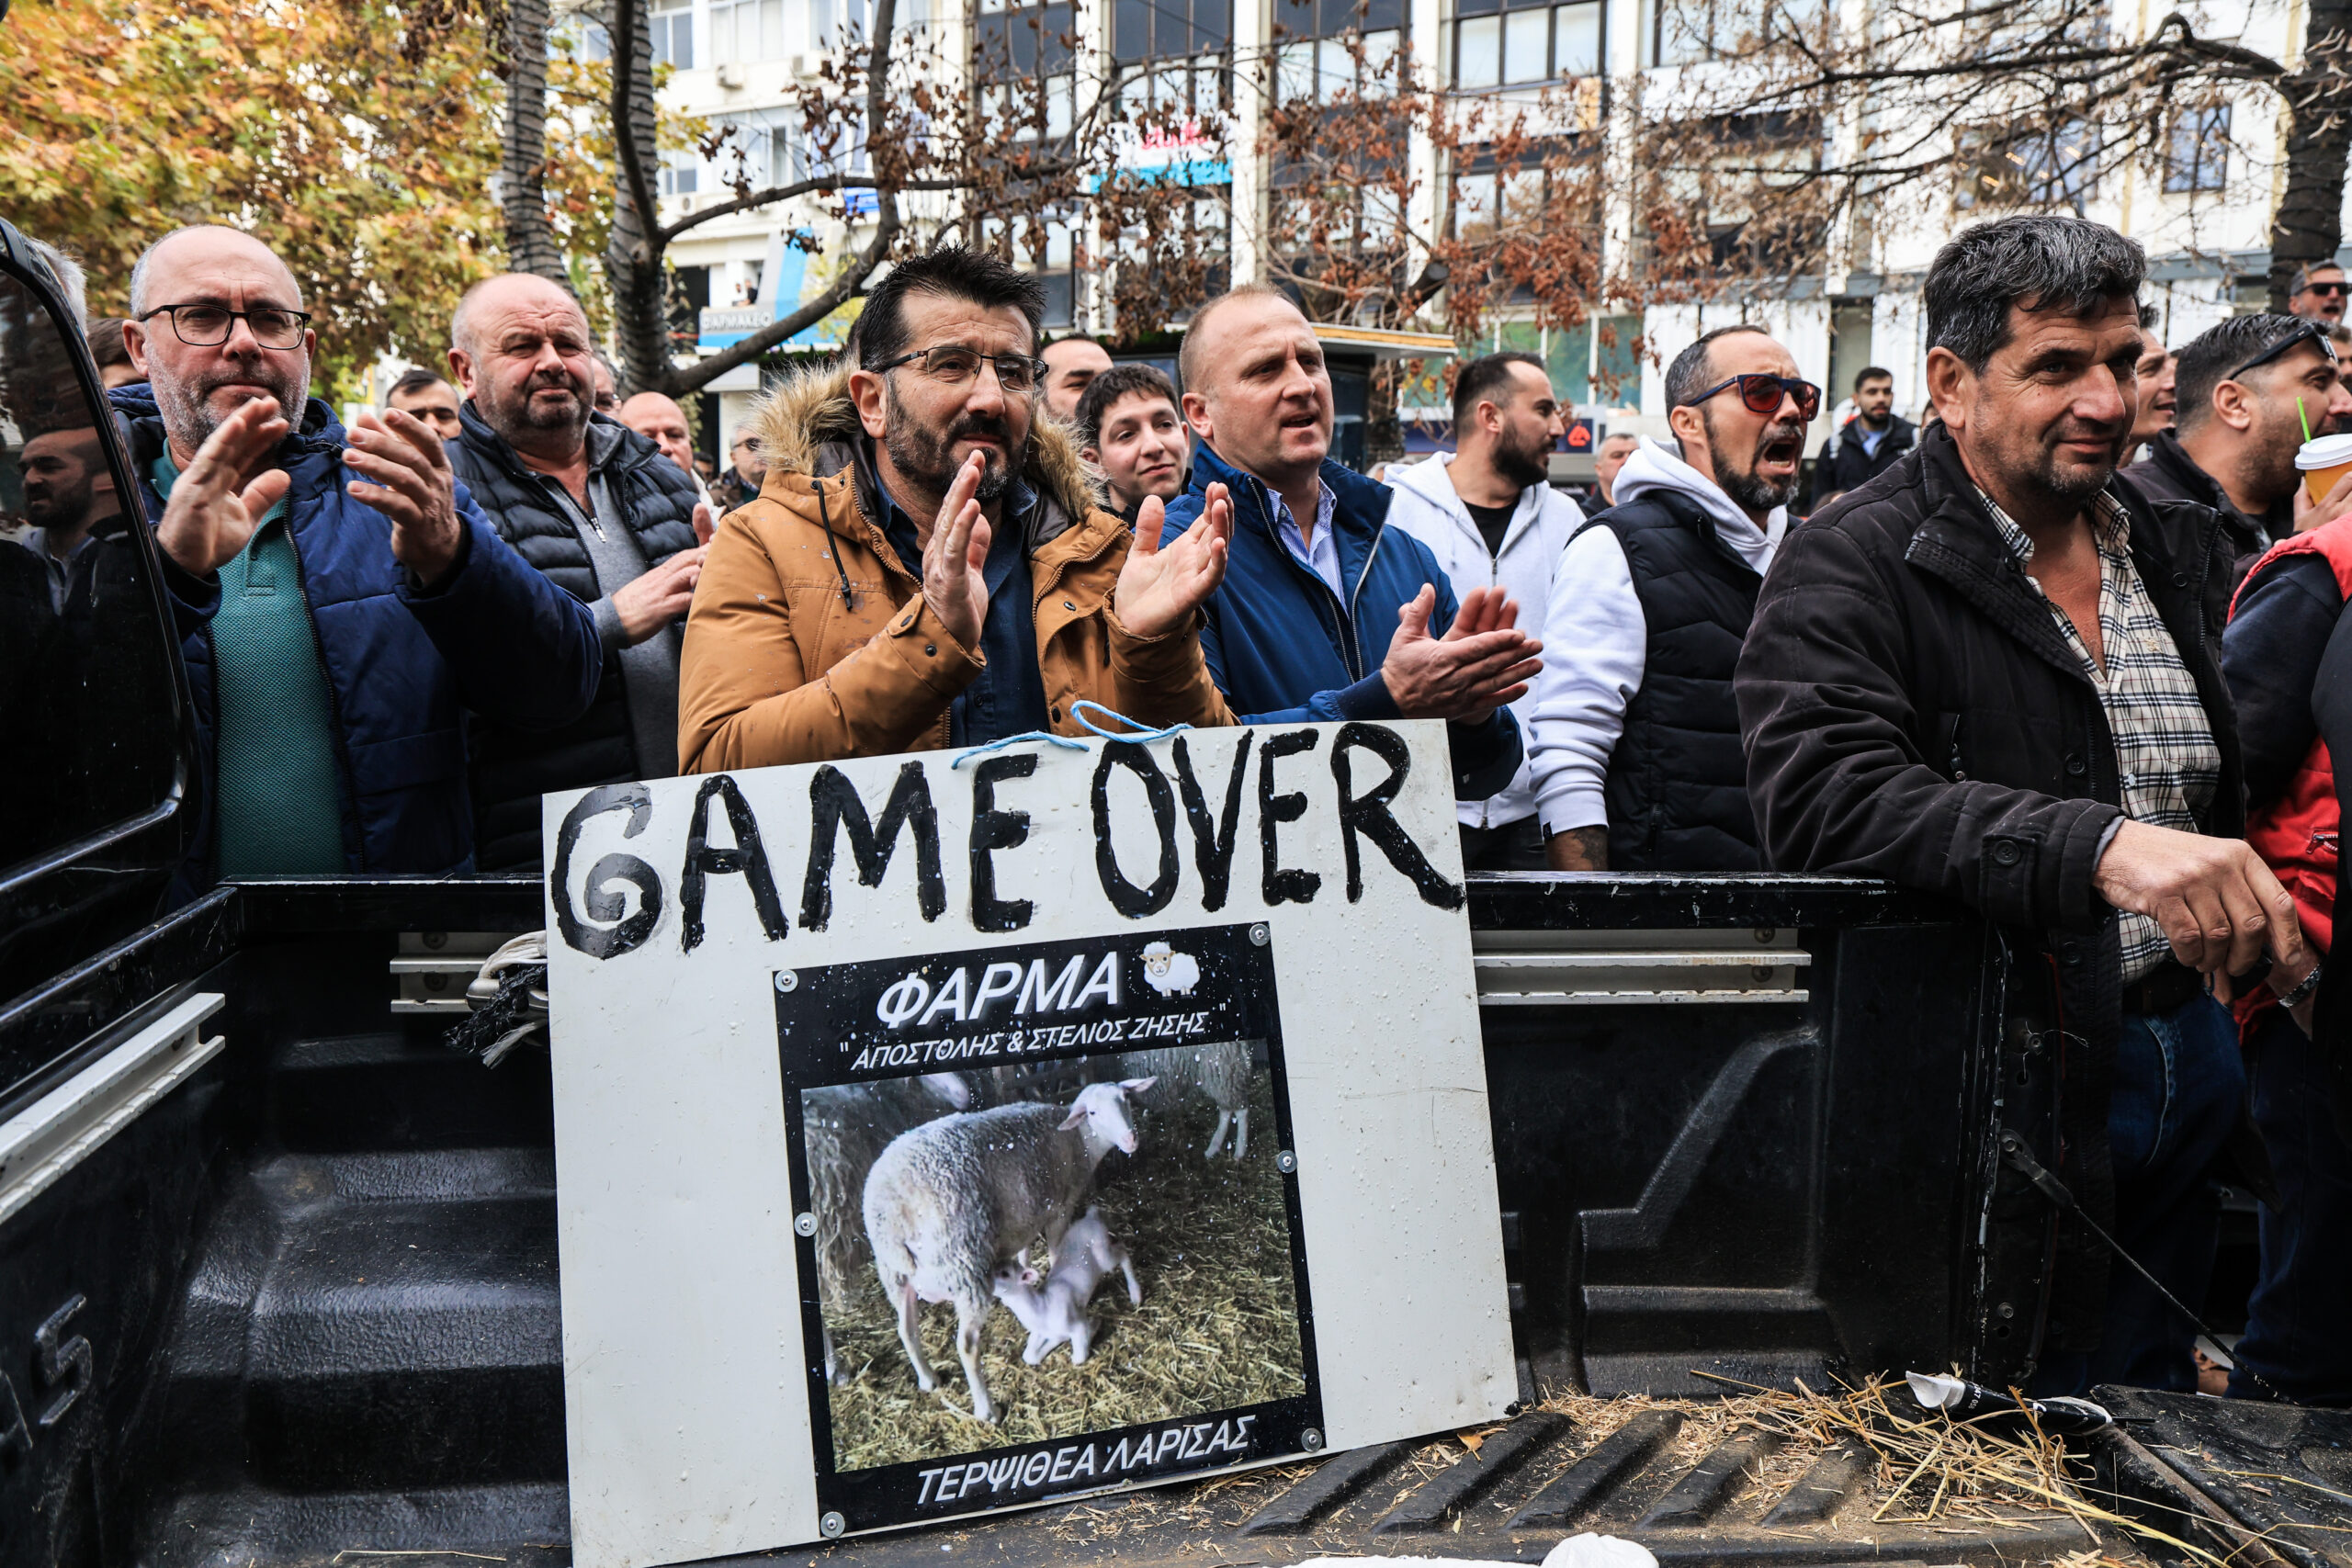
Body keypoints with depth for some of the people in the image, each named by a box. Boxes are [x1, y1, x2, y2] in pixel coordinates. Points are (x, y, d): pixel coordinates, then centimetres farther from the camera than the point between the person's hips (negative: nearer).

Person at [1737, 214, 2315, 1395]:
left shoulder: (2179, 552, 11)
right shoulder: (1852, 567, -12)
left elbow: (2230, 795, 22)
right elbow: (1821, 791, -29)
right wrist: (2101, 844, -38)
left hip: (2186, 1062, 7)